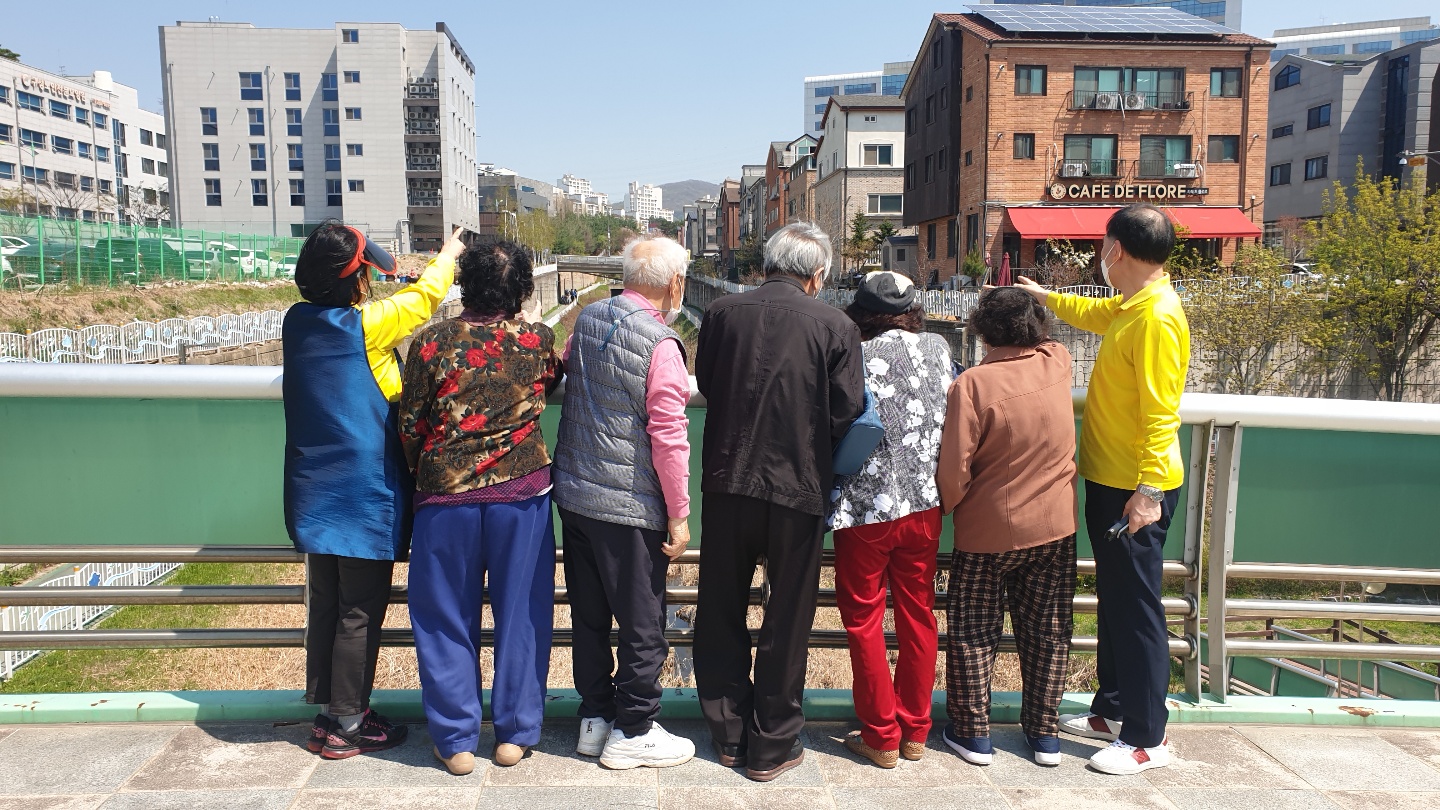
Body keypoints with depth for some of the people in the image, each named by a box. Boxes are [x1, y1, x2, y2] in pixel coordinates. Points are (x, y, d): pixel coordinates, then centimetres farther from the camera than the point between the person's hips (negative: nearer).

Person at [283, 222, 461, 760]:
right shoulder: (366, 325, -15)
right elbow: (425, 298, -1)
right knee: (360, 612, 4)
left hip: (314, 494, 7)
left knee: (324, 604, 15)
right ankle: (347, 727, 13)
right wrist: (448, 255, 15)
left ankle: (325, 713, 27)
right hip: (364, 494, -7)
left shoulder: (298, 322, 3)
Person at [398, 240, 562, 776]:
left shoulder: (432, 343, -9)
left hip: (446, 496, -1)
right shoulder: (537, 340, -6)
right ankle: (515, 733, 23)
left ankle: (457, 741, 21)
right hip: (522, 495, 1)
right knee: (520, 616, 13)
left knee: (447, 620, 12)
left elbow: (409, 426, -1)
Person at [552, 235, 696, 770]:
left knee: (589, 614, 18)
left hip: (573, 493, 7)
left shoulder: (586, 319, 4)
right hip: (630, 506, -7)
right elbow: (668, 437, -20)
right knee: (643, 624, 8)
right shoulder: (660, 344, -18)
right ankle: (632, 732, 19)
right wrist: (679, 514, -10)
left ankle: (595, 716, 31)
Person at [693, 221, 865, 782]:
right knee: (787, 622, 12)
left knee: (721, 615, 17)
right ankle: (771, 746, 21)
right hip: (799, 488, -2)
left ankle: (728, 734, 28)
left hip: (726, 482, 2)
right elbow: (847, 416, -8)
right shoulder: (836, 327, -10)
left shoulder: (721, 313, -3)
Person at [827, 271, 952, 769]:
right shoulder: (938, 348, 2)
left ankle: (882, 737, 17)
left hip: (867, 508, -4)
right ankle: (915, 730, 26)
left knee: (864, 621, 10)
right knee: (918, 615, 16)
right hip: (924, 504, 5)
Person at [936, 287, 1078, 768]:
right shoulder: (1057, 363, -6)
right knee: (1047, 632, 15)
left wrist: (946, 506, -2)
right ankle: (1045, 733, 26)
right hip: (1055, 526, 5)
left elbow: (954, 469, -19)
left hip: (988, 531, -4)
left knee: (974, 633, 11)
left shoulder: (973, 383, -20)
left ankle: (972, 732, 19)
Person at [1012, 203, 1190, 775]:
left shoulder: (1157, 318, -20)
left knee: (1135, 607, -1)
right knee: (1113, 598, 17)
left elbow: (1161, 414, -24)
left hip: (1136, 489, -10)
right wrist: (1044, 297, 46)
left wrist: (1149, 489, -27)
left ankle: (1147, 738, 10)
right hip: (1108, 480, 10)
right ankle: (1113, 710, 31)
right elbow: (1095, 313, 34)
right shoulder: (1128, 308, 9)